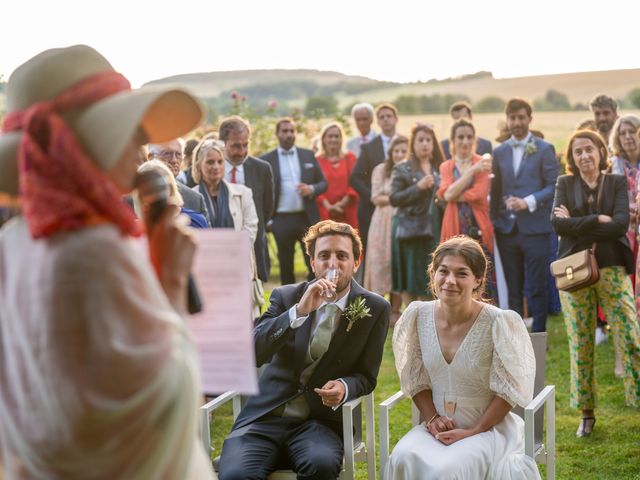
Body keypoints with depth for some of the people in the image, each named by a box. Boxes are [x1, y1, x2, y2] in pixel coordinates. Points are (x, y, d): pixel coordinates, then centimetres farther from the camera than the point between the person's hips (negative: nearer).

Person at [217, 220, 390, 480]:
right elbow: (252, 353, -8)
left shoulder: (375, 309, 4)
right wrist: (298, 311, -19)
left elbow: (366, 376, 7)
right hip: (264, 417, 0)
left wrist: (345, 387, -16)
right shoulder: (285, 297, 6)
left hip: (320, 421, 0)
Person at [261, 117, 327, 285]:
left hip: (307, 218, 2)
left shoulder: (308, 155, 9)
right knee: (286, 267, 6)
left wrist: (311, 189, -11)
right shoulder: (266, 160, 1)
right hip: (282, 220, -2)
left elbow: (323, 183, 10)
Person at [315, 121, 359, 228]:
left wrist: (342, 203, -11)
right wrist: (328, 206, -15)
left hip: (347, 213, 2)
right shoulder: (317, 161, 5)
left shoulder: (350, 158, 10)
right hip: (325, 213, -1)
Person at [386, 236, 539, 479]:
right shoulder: (418, 315, -2)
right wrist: (432, 418, -4)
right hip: (439, 427, 4)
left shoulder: (499, 323, -14)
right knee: (403, 459, -26)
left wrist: (473, 432, -12)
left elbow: (508, 389, -8)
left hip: (488, 428, -4)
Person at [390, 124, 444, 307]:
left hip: (435, 228, 4)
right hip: (411, 229, -3)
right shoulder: (402, 169, 1)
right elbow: (394, 199, -7)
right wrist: (418, 187, -15)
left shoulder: (440, 168, 13)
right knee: (411, 277, -2)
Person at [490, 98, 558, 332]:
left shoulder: (544, 149, 0)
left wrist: (528, 202, -16)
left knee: (537, 287, -1)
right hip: (507, 229, 4)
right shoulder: (499, 152, 12)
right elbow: (496, 190, 14)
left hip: (535, 227, -4)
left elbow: (554, 186, -5)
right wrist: (494, 220, 8)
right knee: (513, 287, 9)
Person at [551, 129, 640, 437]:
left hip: (612, 269, -1)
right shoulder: (565, 184, 7)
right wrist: (598, 220, -14)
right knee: (580, 344, 5)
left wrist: (576, 223, -10)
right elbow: (557, 224, -9)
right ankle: (586, 413, 15)